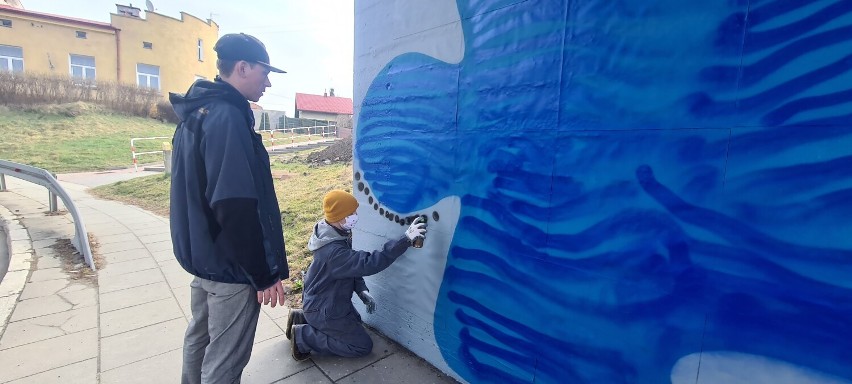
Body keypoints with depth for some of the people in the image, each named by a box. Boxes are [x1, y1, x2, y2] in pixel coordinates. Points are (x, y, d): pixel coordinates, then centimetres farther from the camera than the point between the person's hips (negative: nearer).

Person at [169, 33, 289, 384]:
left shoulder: (197, 113, 10)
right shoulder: (227, 117, -21)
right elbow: (237, 207, -27)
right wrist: (265, 273, -19)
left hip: (202, 255, 10)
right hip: (230, 265, -10)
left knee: (200, 336, 26)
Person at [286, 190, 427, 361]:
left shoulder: (334, 234, -6)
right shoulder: (333, 252, -37)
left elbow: (352, 265, 4)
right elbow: (370, 263, -42)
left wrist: (362, 290, -6)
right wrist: (406, 239, -45)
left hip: (323, 300, 9)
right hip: (325, 309, -9)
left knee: (355, 321, 31)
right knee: (363, 346, 3)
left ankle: (303, 317, 23)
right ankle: (303, 336, 1)